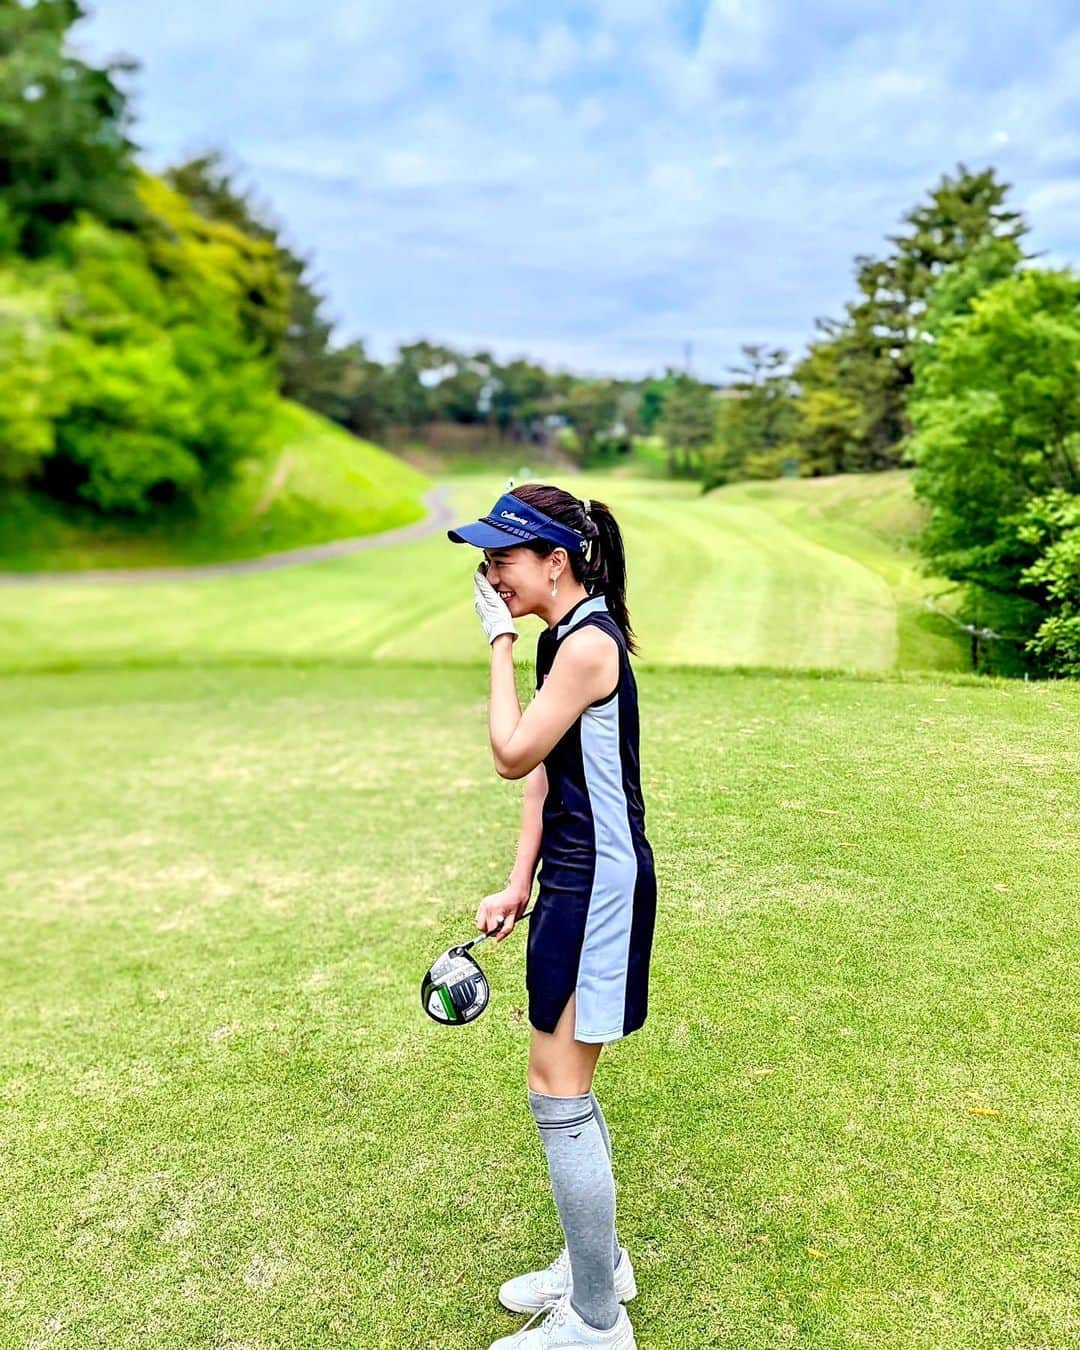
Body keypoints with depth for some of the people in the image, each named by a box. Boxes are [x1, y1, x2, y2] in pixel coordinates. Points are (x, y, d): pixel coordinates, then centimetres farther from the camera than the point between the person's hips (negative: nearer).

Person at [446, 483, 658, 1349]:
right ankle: (597, 1263, 39)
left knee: (558, 1097, 0)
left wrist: (499, 643, -9)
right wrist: (519, 885, 11)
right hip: (573, 879, 10)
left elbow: (512, 755, -16)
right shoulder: (563, 638, 11)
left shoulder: (588, 642, -19)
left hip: (599, 886, -10)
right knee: (566, 1090, 20)